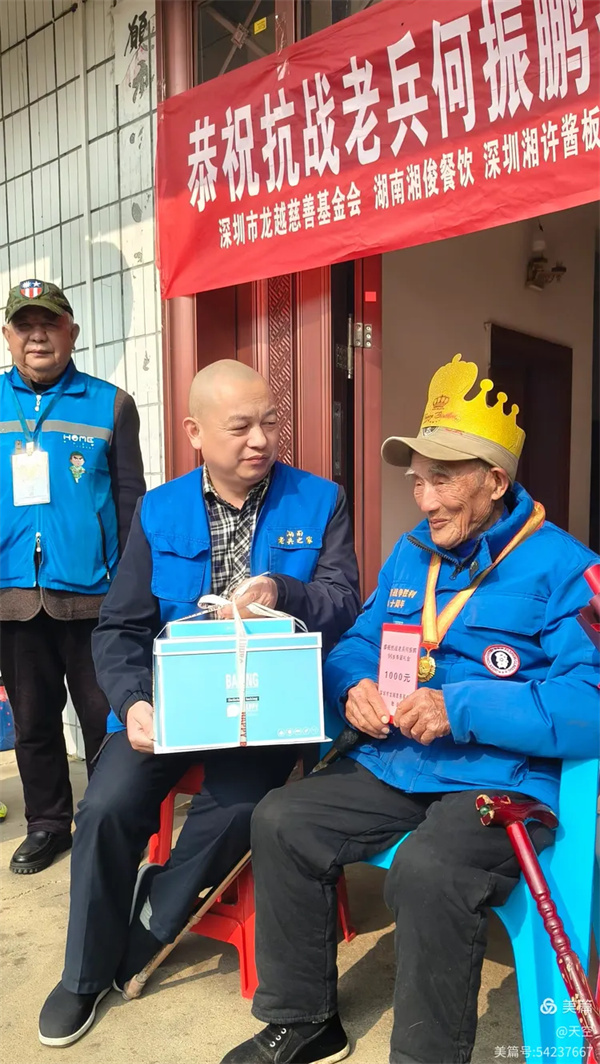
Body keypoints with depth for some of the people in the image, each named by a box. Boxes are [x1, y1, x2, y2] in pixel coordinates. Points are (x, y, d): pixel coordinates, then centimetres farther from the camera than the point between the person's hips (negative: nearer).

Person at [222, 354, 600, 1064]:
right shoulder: (410, 554, 13)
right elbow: (354, 642, 19)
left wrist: (461, 708, -25)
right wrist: (354, 687, -5)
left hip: (504, 781, -6)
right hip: (389, 769, 7)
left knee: (427, 872, -34)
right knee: (280, 820, -8)